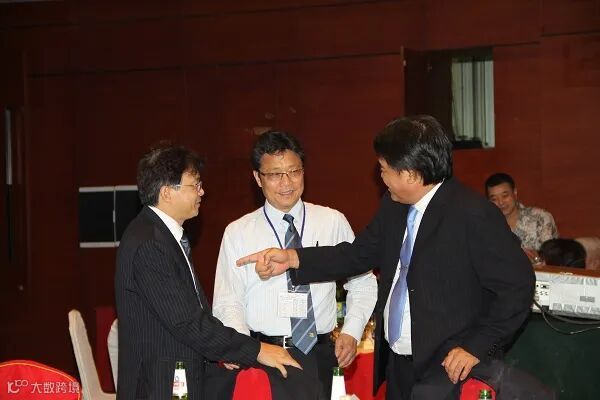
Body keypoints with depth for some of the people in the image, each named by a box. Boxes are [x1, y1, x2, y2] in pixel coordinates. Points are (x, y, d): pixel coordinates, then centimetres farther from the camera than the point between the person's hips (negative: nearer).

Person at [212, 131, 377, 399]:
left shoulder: (333, 222, 6)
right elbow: (227, 302, 2)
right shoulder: (237, 233, 4)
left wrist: (352, 332, 0)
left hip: (319, 356, 1)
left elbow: (363, 283, 12)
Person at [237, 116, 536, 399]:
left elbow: (517, 284, -16)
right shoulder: (393, 206, 5)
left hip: (448, 371, -7)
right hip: (397, 364, 7)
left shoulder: (474, 215, -18)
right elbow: (360, 253, 12)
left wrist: (477, 346, -15)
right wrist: (292, 258, 2)